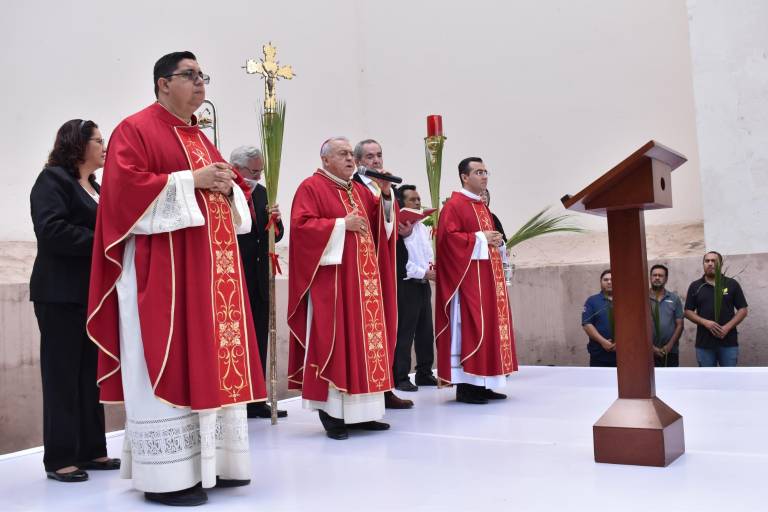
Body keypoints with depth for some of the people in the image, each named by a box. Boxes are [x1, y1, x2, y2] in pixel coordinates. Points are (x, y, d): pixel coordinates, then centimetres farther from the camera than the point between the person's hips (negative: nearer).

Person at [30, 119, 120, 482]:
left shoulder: (94, 186, 20)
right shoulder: (52, 180, -6)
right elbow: (51, 229, -20)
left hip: (93, 292, 8)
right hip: (61, 294, -8)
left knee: (90, 372, 9)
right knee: (63, 373, -3)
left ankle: (90, 450, 16)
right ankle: (60, 458, 4)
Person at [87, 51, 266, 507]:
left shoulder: (201, 138, 22)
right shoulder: (135, 130, -3)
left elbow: (230, 188, 24)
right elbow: (125, 185, -17)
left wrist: (228, 187, 0)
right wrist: (191, 181, -16)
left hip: (211, 270, 9)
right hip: (163, 271, -8)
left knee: (212, 362, 8)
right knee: (170, 366, -7)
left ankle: (210, 462, 17)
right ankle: (168, 474, 0)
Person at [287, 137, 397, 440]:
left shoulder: (358, 190, 20)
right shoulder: (311, 187, -3)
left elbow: (382, 220, 19)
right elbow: (301, 225, -15)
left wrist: (386, 194, 3)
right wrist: (341, 224, -16)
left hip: (362, 280, 8)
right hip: (331, 280, -8)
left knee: (364, 338, 6)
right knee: (333, 340, -6)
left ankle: (360, 411, 13)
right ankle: (332, 413, 0)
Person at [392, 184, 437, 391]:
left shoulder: (423, 229, 16)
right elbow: (399, 261, -16)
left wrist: (433, 270, 5)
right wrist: (423, 273, -13)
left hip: (424, 285, 8)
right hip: (406, 286, -8)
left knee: (426, 331, 12)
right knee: (404, 333, -5)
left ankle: (424, 373, 21)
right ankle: (400, 378, 2)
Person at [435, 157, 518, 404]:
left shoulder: (482, 207, 20)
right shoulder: (454, 205, -8)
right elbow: (448, 237, -19)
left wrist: (495, 241, 6)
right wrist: (480, 239, -15)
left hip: (487, 278, 10)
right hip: (467, 278, -9)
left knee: (488, 327, 8)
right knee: (469, 328, -10)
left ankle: (482, 384, 13)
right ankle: (465, 385, -5)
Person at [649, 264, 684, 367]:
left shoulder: (674, 298, 5)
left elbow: (679, 325, 3)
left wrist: (669, 345, -9)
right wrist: (651, 347, -11)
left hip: (671, 352, 1)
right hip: (649, 352, -1)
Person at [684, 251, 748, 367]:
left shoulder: (732, 284, 5)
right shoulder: (695, 286, 7)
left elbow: (743, 310, 4)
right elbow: (688, 312, 6)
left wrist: (727, 327, -11)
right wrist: (705, 322, -12)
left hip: (729, 342, -1)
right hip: (704, 343, 1)